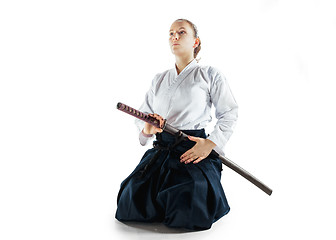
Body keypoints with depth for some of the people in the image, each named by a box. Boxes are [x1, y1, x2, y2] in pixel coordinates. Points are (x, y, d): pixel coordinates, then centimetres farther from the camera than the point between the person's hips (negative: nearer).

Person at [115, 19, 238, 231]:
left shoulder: (210, 75, 6)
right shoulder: (159, 80, 19)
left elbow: (229, 113, 4)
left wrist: (210, 144, -10)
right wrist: (147, 128, -4)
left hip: (194, 150, -4)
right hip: (161, 150, 4)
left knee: (189, 211, -24)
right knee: (131, 201, -14)